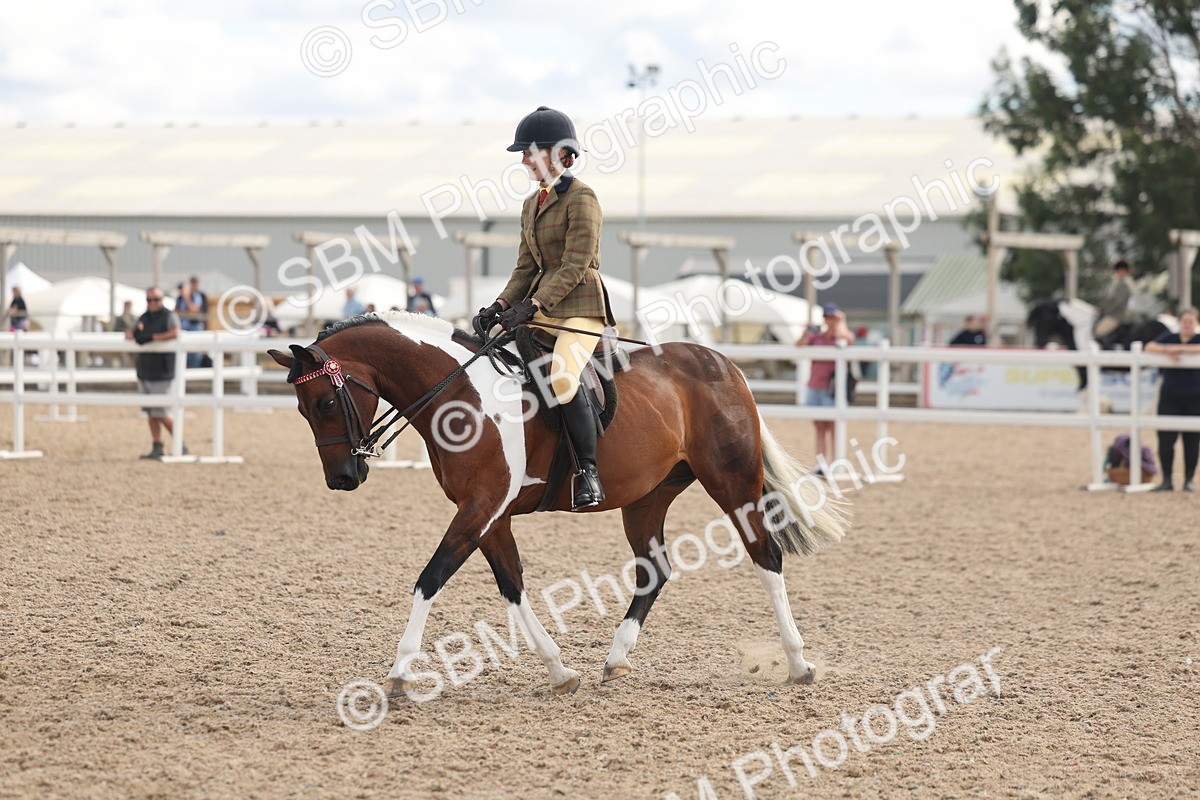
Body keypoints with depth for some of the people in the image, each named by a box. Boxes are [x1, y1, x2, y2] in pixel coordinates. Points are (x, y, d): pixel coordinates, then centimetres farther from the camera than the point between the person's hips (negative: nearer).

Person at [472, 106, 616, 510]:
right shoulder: (532, 204, 17)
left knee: (561, 377, -33)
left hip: (580, 307, -9)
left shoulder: (581, 198, -9)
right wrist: (501, 306, 0)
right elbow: (526, 266, 16)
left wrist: (532, 305, -23)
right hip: (540, 307, 9)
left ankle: (589, 472, -27)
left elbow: (575, 265, -16)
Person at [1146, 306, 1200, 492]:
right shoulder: (1169, 338, 10)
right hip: (1170, 398, 2)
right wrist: (1167, 351, -20)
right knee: (1165, 439, -3)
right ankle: (1167, 480, 3)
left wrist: (1178, 348, -22)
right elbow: (1150, 348, -4)